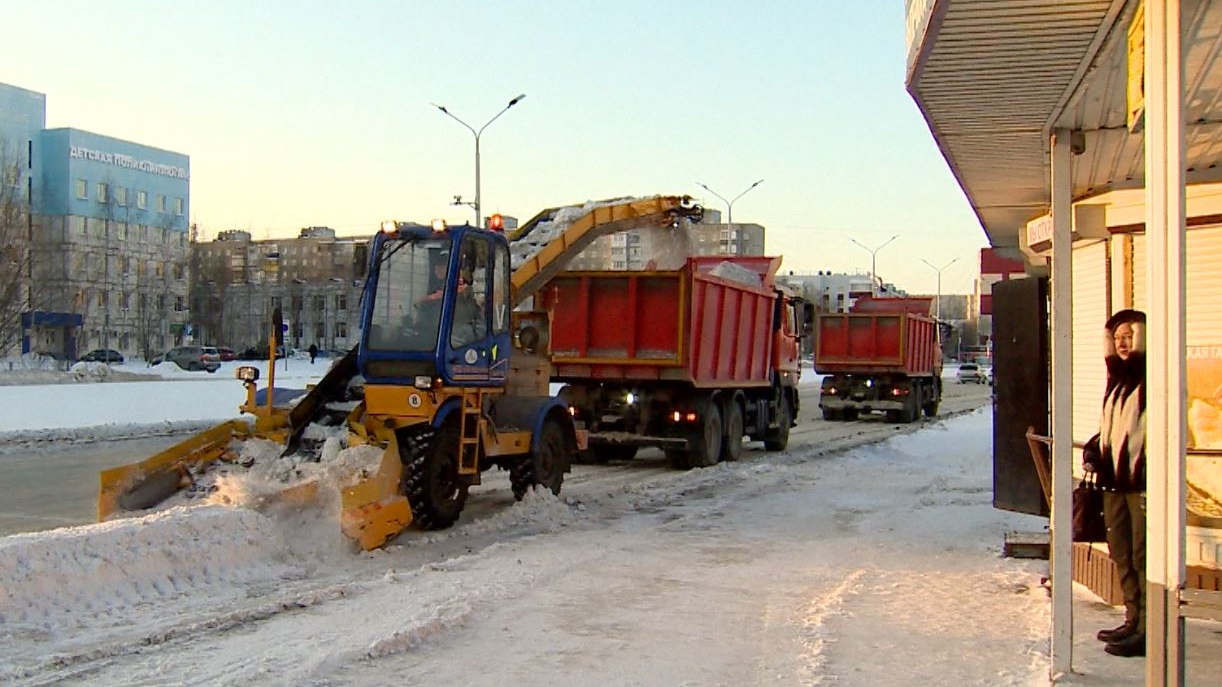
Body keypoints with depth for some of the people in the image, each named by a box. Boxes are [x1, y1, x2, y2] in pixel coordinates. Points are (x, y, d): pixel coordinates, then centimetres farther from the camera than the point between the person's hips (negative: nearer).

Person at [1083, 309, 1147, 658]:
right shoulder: (1117, 381, 18)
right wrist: (1093, 450, 9)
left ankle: (1149, 629, 0)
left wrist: (1149, 478, -23)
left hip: (1143, 483, -9)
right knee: (1122, 554, 14)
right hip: (1115, 481, 9)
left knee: (1143, 557, -6)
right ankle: (1134, 620, 24)